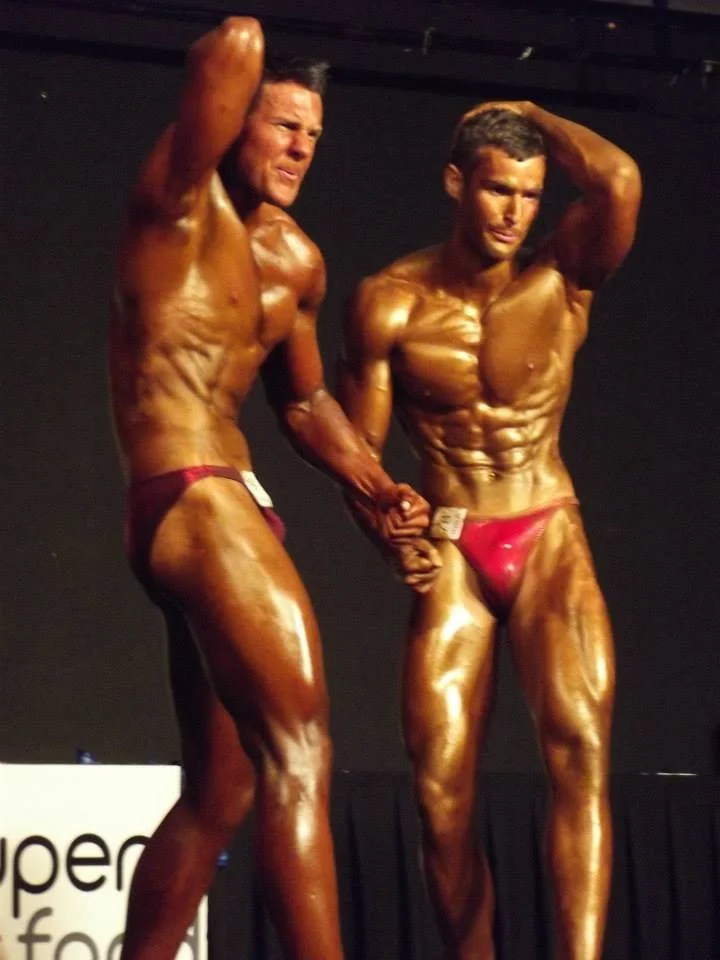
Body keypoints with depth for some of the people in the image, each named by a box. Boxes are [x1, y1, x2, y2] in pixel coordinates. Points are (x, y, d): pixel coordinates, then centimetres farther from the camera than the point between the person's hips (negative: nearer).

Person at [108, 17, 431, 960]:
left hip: (231, 508, 10)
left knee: (218, 794, 14)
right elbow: (234, 48, -18)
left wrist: (377, 487, 16)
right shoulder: (182, 201, -5)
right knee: (298, 759, -18)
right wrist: (231, 50, 5)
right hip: (192, 502, -10)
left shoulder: (294, 260, 18)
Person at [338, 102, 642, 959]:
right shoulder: (390, 303, -1)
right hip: (451, 554, 0)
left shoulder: (560, 278, -1)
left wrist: (528, 115, -3)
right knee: (441, 791, -5)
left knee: (581, 749, -20)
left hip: (550, 539, 0)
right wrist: (393, 533, -12)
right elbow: (358, 443, 5)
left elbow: (618, 180, -19)